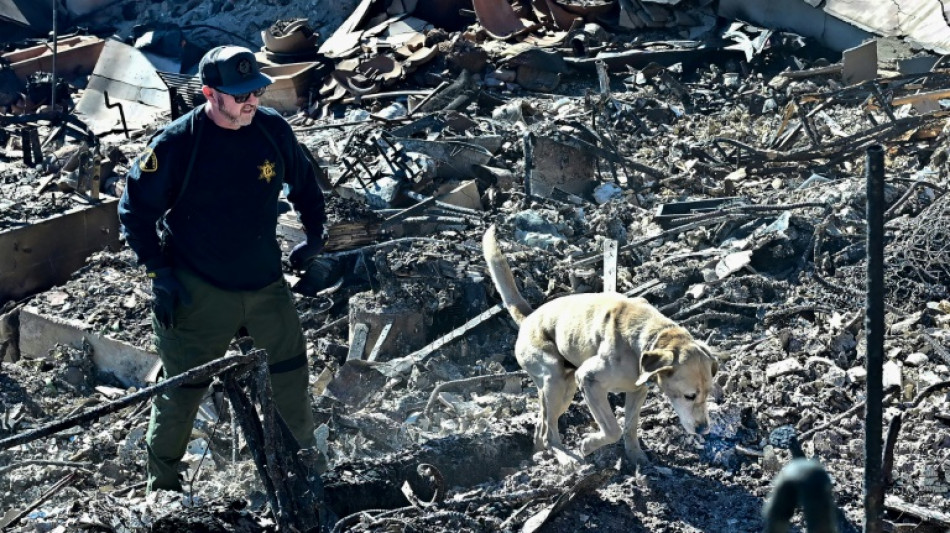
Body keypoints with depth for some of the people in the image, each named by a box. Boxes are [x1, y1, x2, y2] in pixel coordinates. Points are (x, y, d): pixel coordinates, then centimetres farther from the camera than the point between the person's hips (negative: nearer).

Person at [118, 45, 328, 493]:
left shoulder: (273, 129, -5)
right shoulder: (177, 144, -18)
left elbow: (303, 180, 15)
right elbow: (135, 208, -9)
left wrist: (314, 234, 12)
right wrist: (158, 273, -12)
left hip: (266, 282, 5)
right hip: (199, 292, -4)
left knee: (291, 367, 16)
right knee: (184, 387, 4)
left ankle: (305, 452, 40)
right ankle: (162, 483, 23)